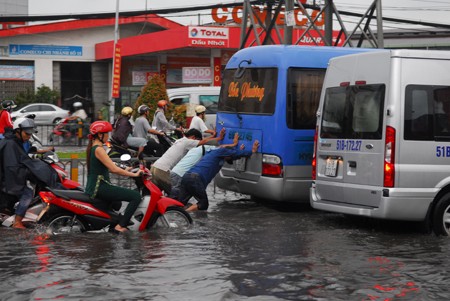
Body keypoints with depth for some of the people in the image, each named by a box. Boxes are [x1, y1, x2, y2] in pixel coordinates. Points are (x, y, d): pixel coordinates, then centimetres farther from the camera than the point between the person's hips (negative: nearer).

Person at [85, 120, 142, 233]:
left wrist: (125, 170, 18)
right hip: (100, 188, -11)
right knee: (136, 196, -18)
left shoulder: (91, 147, 15)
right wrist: (134, 174, -14)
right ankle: (120, 227, -19)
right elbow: (113, 169, -21)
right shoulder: (98, 149, -15)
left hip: (93, 187, 11)